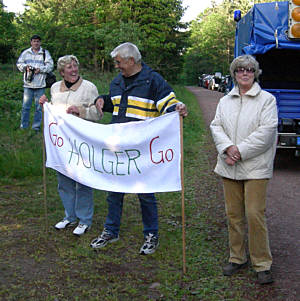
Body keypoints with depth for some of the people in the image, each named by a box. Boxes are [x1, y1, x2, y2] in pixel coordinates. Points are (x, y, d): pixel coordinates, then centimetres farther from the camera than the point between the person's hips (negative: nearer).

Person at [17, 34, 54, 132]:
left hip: (40, 85, -1)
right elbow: (19, 63, 11)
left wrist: (40, 69, -14)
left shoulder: (45, 53, 5)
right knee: (25, 106, 2)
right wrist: (25, 67, -8)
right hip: (28, 84, 1)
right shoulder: (25, 53, 11)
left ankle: (36, 126, 14)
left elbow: (50, 65, -2)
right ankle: (23, 126, 12)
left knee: (39, 107, 4)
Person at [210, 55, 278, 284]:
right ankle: (237, 258, 25)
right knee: (233, 214, 10)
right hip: (229, 167, 5)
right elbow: (216, 126, 7)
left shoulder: (267, 99, -1)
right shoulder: (225, 101, 14)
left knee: (255, 214, -7)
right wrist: (227, 148, -12)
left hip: (255, 167, -4)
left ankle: (262, 264, 7)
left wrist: (240, 151, -14)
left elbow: (266, 131, -10)